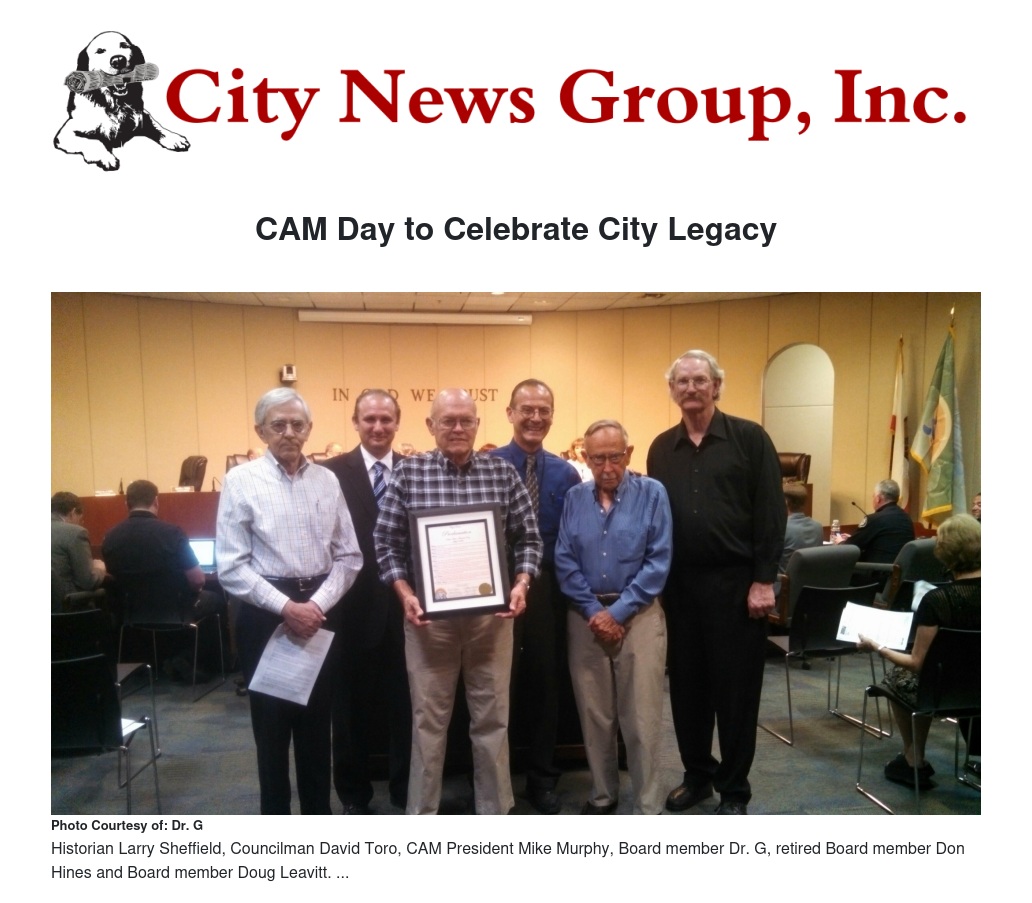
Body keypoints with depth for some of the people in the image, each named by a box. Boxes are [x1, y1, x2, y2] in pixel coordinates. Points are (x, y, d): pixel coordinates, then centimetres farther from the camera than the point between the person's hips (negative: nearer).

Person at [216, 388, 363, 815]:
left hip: (320, 613, 3)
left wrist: (318, 604, -11)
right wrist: (285, 607, -17)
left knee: (317, 725, 16)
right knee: (272, 727, 11)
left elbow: (349, 556, 3)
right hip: (265, 615, -3)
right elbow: (231, 567, -10)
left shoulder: (327, 480, 2)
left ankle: (318, 816, 33)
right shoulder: (241, 481, -6)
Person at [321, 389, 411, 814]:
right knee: (352, 706, 14)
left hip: (405, 603, 2)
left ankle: (407, 789, 32)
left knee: (405, 703, 13)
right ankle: (354, 793, 33)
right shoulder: (332, 472, -3)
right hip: (354, 606, -1)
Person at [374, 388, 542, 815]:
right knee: (428, 718, 11)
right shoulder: (408, 472, -2)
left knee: (492, 716, 13)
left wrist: (521, 584, -12)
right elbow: (386, 542, -1)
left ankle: (495, 810, 30)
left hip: (491, 611, 1)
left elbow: (528, 539, 3)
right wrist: (405, 594, -12)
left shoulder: (503, 472, 0)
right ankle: (422, 813, 29)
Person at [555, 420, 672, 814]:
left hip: (639, 615, -3)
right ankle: (602, 794, 30)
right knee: (594, 714, 12)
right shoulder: (575, 498, 6)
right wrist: (594, 611, -9)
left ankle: (648, 807, 14)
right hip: (586, 616, 3)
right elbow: (564, 561, 2)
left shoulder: (651, 493, -3)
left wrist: (618, 612, -12)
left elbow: (659, 561, -9)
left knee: (641, 719, 0)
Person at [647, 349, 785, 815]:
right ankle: (697, 774, 31)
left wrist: (763, 580, -11)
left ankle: (734, 788, 22)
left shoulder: (749, 438, -4)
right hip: (679, 583, 4)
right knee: (686, 684, 13)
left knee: (735, 686, 6)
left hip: (735, 581, -4)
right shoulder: (661, 448, 8)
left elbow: (771, 513, -7)